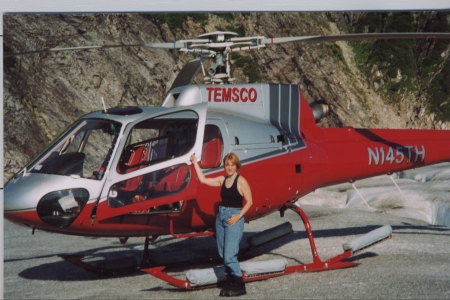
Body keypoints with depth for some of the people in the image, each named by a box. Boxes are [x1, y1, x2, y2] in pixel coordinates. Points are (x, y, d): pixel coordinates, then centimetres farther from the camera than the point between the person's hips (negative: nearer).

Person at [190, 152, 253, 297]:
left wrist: (238, 216, -16)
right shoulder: (222, 180, 9)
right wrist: (195, 163, 12)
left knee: (229, 255, -12)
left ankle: (239, 286, -4)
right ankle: (230, 283, 16)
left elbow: (249, 201, -8)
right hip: (221, 216, 7)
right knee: (223, 255, 8)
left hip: (234, 218, -7)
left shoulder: (241, 181, -8)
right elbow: (203, 179, 13)